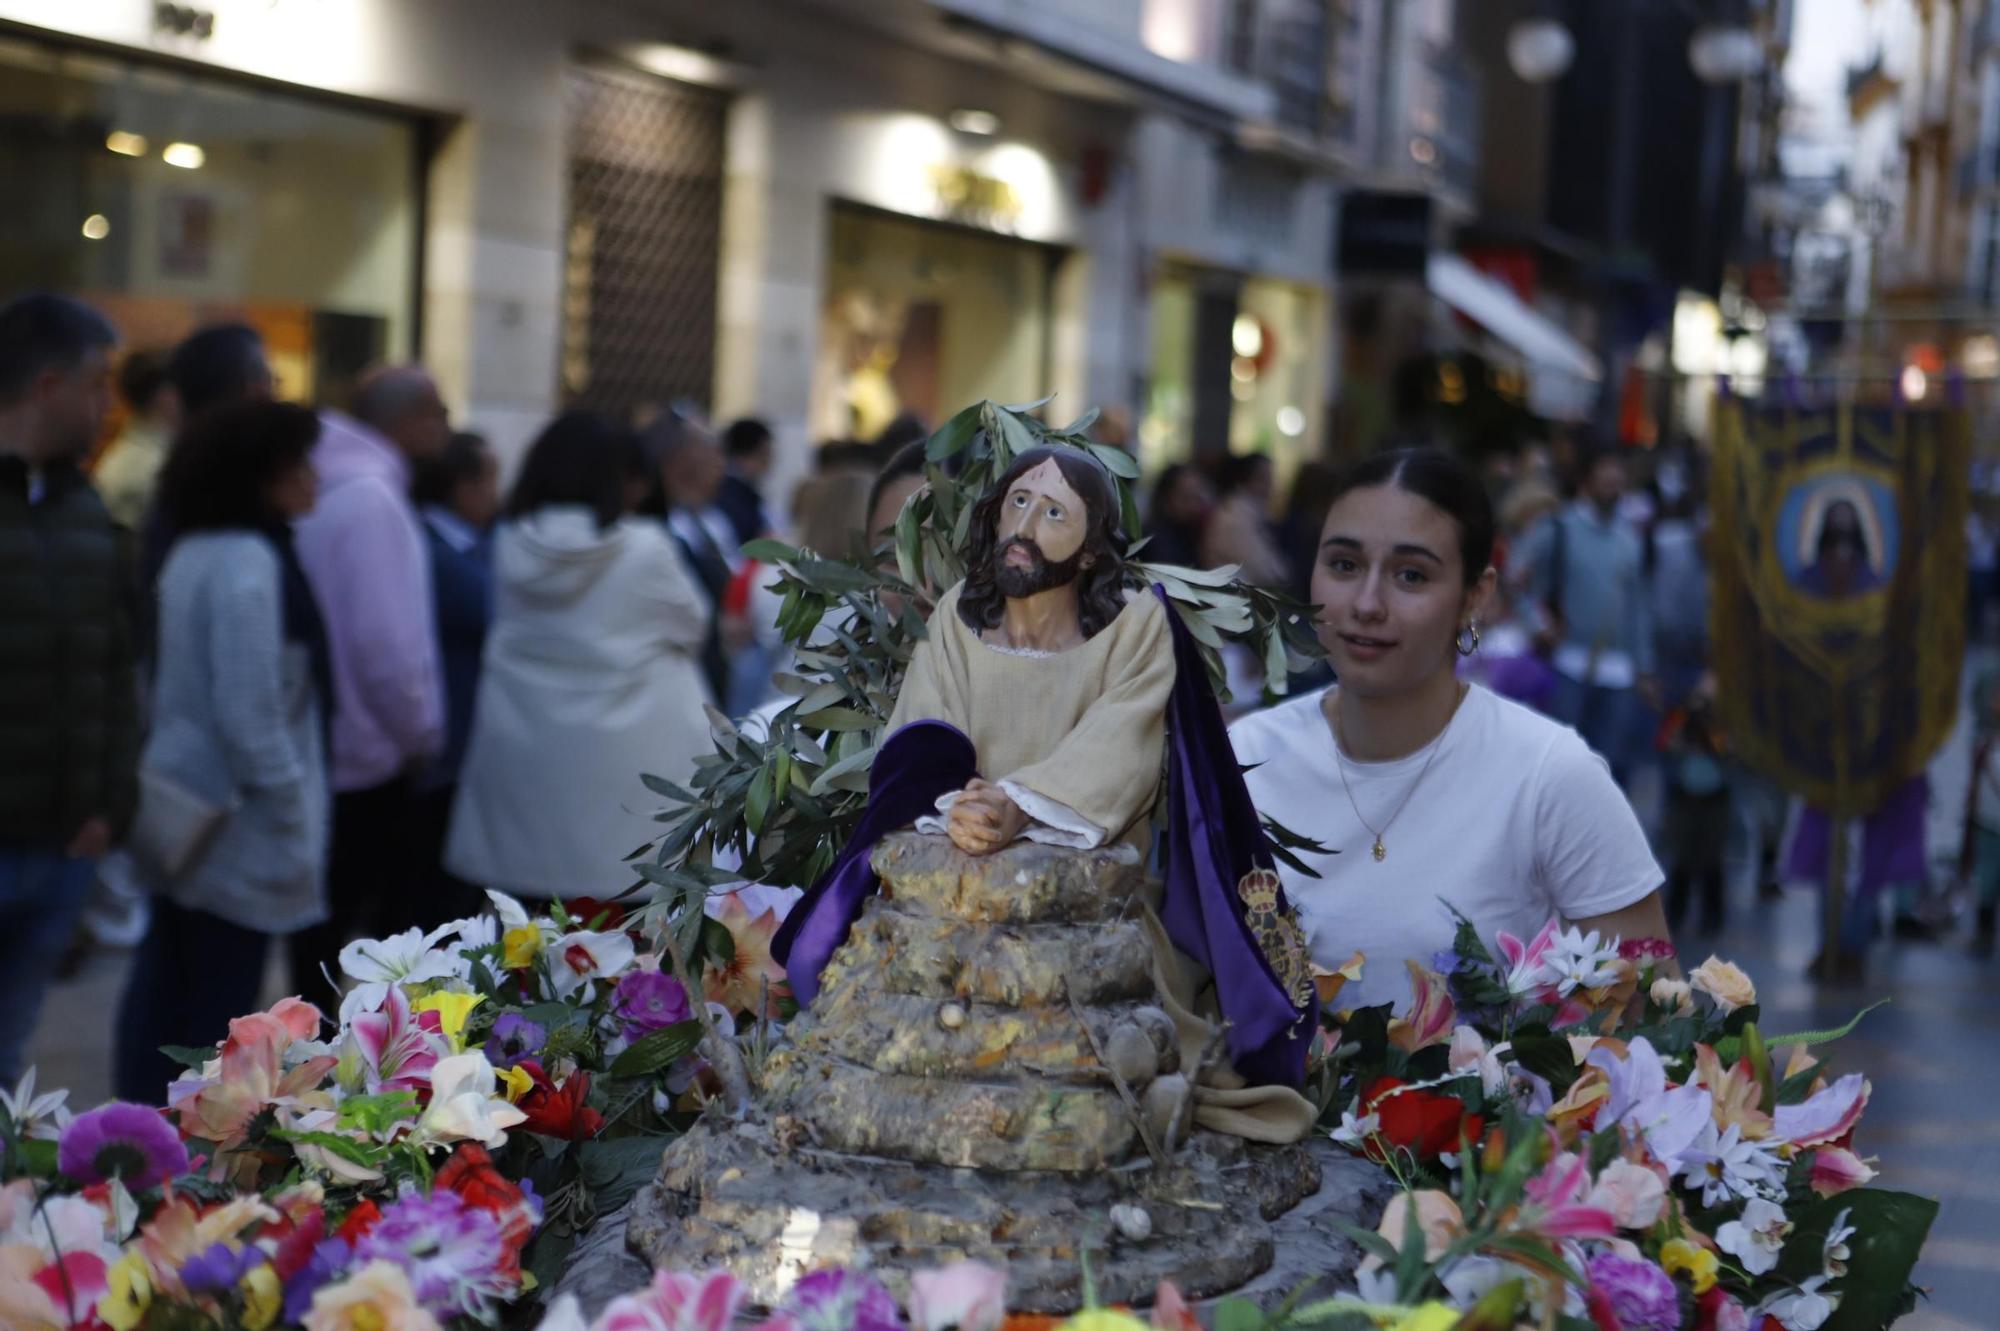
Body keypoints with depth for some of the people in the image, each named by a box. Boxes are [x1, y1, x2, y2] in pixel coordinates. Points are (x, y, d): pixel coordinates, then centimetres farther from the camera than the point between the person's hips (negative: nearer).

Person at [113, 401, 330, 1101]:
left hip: (186, 808, 9)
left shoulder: (194, 550, 9)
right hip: (238, 816, -9)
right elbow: (250, 710, -24)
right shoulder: (248, 564, -21)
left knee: (166, 981, 14)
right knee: (222, 993, 0)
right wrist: (294, 817, -17)